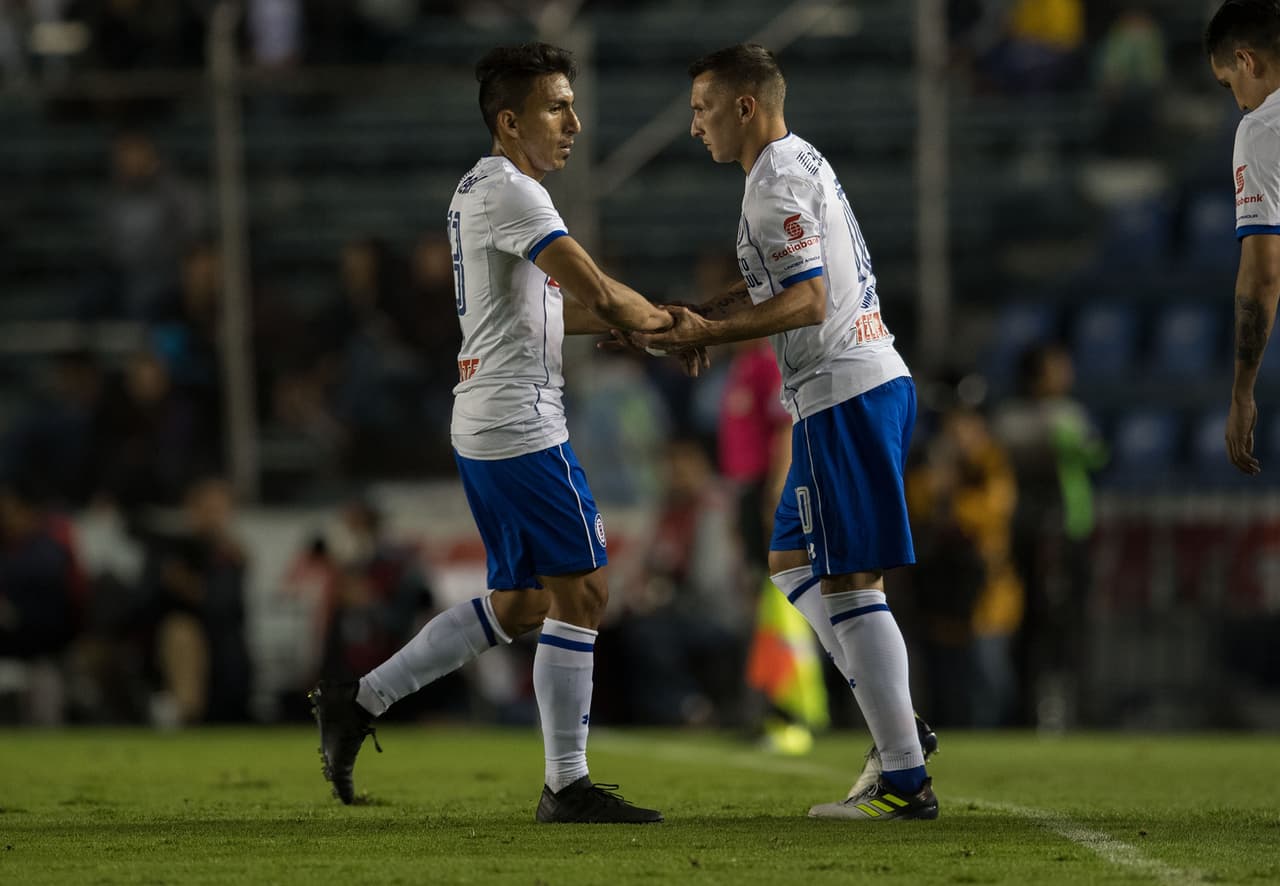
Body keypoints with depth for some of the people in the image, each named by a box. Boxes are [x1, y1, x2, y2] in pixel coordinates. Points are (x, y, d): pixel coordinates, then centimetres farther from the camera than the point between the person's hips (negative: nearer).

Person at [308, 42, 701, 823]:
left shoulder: (492, 192, 19)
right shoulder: (506, 191, -14)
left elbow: (554, 309, 25)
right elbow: (599, 293, -20)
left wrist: (645, 319, 13)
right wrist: (666, 326, -4)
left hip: (487, 430, 10)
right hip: (522, 427, -10)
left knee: (519, 604, 15)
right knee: (581, 592, -7)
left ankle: (358, 703, 17)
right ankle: (568, 784, -3)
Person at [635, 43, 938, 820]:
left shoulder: (777, 182, -12)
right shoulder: (803, 163, 19)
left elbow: (807, 301, -20)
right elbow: (772, 288, 26)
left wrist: (708, 334, -20)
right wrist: (696, 316, 15)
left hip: (843, 393, -11)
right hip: (878, 380, 11)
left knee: (848, 583, -9)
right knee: (792, 561, 19)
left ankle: (906, 780, -10)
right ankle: (896, 723, 13)